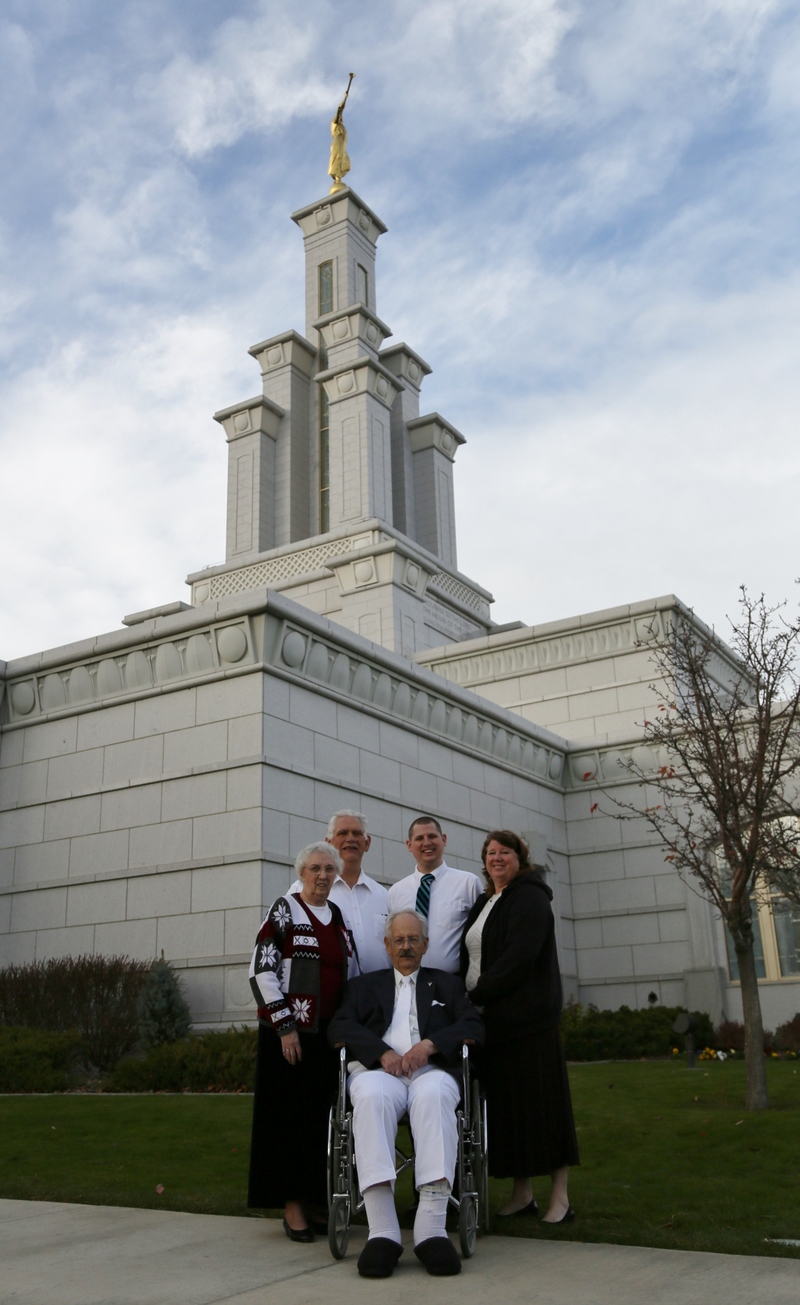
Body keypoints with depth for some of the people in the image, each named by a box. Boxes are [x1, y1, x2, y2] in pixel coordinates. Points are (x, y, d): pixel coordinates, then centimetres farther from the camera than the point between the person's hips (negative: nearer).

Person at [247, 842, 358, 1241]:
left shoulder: (340, 917, 12)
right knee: (290, 1113, -2)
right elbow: (261, 972, -10)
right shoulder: (284, 911, -4)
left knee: (323, 1114, 7)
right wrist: (285, 1026, -14)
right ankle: (292, 1205, 7)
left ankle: (316, 1198, 18)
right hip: (290, 1031, -5)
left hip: (331, 1032, 5)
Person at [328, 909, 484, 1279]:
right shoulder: (364, 985, 27)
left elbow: (473, 1027, 10)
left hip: (430, 1070, 0)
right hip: (378, 1069, 0)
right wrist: (383, 1053, -9)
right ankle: (382, 1233, -39)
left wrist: (429, 1044, -9)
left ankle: (431, 1231, -41)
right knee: (372, 1096, -37)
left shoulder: (447, 985, 27)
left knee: (434, 1095, -37)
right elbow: (339, 1027, 9)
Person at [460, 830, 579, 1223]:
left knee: (539, 1100, -3)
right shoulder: (483, 903, 19)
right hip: (490, 1019, 7)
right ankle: (521, 1194, 16)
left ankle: (560, 1196, 6)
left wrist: (477, 995, -17)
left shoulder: (529, 898, -6)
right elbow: (472, 959, 20)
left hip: (526, 1015, -7)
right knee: (504, 1105, 7)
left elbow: (518, 957, -17)